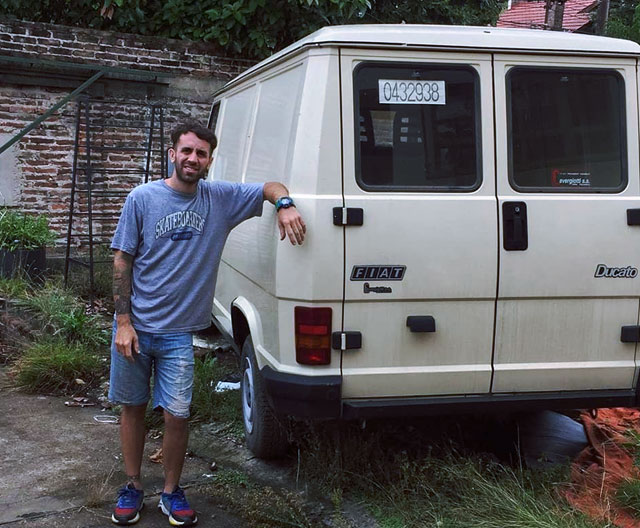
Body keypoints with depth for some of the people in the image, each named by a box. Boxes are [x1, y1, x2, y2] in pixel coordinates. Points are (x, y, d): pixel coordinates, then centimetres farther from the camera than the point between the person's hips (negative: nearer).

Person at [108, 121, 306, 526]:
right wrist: (123, 322, -9)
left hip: (179, 333, 0)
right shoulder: (143, 198, -5)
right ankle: (133, 487, 28)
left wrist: (285, 205, -17)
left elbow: (271, 187, 8)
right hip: (135, 327, 0)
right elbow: (122, 261, -3)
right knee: (133, 408, 12)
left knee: (177, 415, -3)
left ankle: (172, 492, 17)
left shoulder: (221, 198, 0)